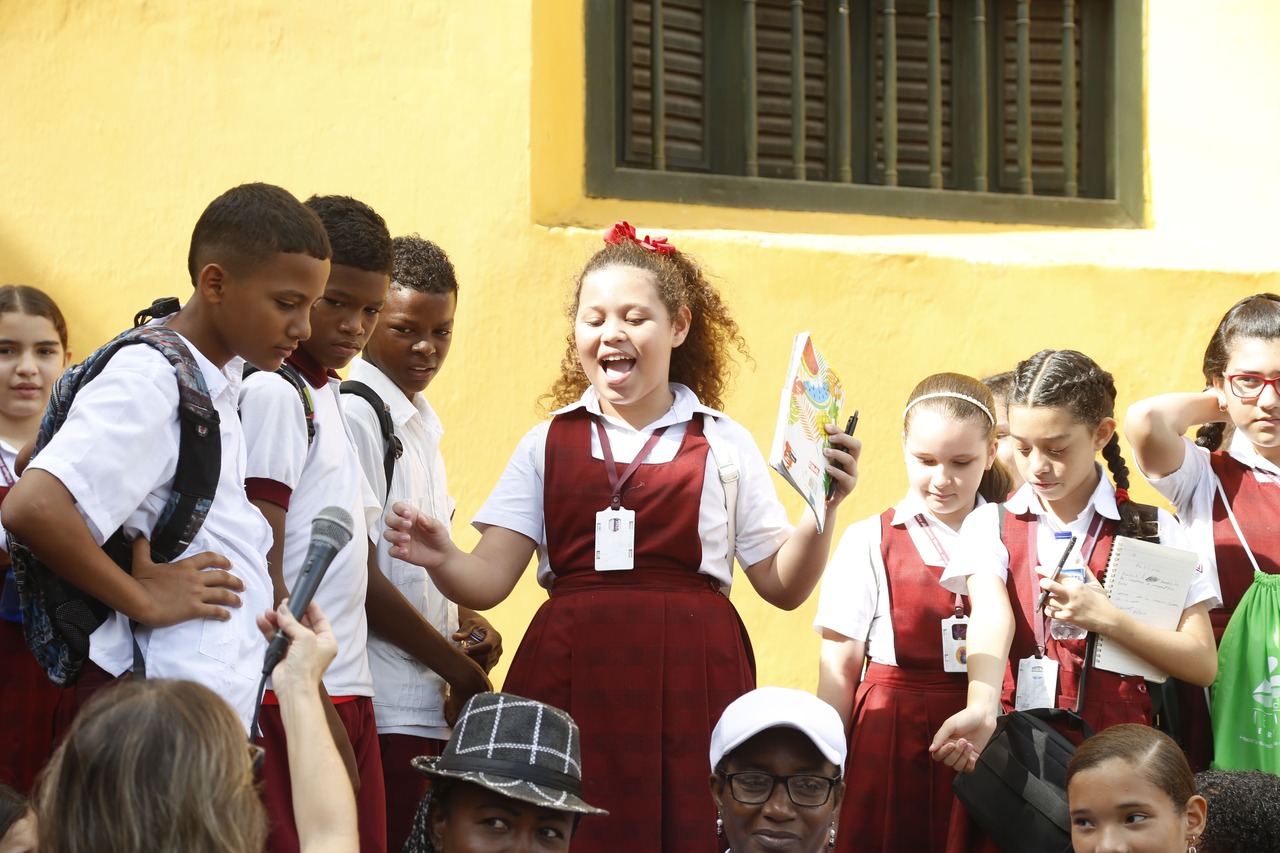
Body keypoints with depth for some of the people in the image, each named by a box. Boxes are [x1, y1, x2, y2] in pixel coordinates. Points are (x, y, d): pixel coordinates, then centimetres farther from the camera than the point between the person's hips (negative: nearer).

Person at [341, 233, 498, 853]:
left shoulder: (418, 423, 17)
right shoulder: (354, 416, -11)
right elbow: (356, 579, -15)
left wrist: (466, 620, 6)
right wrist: (458, 667, -7)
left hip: (427, 706, 9)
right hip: (384, 710, -9)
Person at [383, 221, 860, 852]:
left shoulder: (723, 445, 9)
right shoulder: (548, 445, 11)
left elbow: (783, 586, 8)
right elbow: (488, 580, 4)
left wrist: (825, 507, -7)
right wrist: (441, 560, -16)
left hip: (689, 686, -1)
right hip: (571, 681, 1)